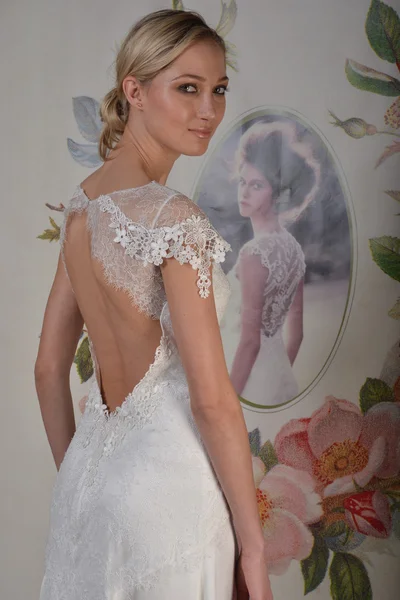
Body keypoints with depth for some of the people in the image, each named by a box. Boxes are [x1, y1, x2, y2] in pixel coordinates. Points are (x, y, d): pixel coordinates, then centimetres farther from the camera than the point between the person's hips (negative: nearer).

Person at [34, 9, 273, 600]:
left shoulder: (81, 203, 4)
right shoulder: (173, 217, -20)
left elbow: (49, 367, 9)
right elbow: (211, 400, -20)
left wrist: (75, 480, 18)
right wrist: (252, 541, -12)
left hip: (92, 469, 8)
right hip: (168, 481, -7)